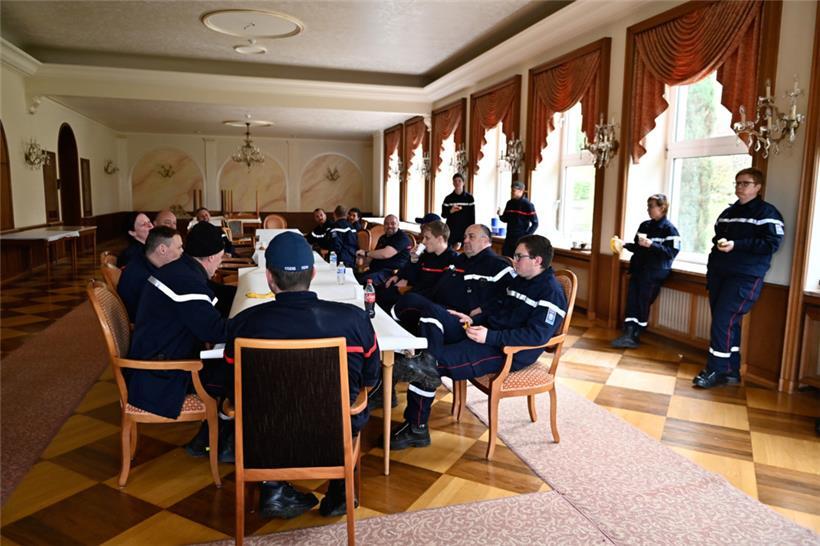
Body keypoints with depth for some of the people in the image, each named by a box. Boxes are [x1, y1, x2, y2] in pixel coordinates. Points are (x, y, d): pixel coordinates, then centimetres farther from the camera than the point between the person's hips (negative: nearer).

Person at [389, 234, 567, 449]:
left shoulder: (550, 292, -11)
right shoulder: (519, 281, 18)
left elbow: (537, 336, -22)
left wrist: (490, 336, -28)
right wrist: (474, 320, 4)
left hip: (512, 352, -9)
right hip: (486, 333, 9)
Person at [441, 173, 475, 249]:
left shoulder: (469, 198, 1)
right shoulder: (448, 198, 5)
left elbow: (472, 216, 1)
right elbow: (443, 215, 4)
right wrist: (451, 211, -17)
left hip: (465, 231, -1)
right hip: (452, 231, 1)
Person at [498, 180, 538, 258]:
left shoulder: (528, 205, -8)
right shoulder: (509, 203, 9)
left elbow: (535, 223, -8)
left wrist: (526, 236, -15)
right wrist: (500, 215, -6)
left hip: (521, 240, -6)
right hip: (509, 238, 6)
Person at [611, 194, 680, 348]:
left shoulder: (669, 229, -5)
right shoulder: (644, 225, 14)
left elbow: (671, 252, -14)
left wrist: (651, 245, -22)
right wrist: (626, 245, 3)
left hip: (654, 271, -6)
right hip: (638, 268, 6)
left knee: (643, 301, -9)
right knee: (632, 298, -7)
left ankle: (634, 335, -2)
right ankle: (629, 334, -9)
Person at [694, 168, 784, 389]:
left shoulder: (767, 212, -4)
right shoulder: (727, 213, 19)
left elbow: (772, 244, -14)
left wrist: (736, 245, -21)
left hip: (745, 277, -7)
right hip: (719, 274, 7)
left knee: (723, 321, -13)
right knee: (728, 323, 9)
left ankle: (716, 370, -4)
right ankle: (731, 371, 17)